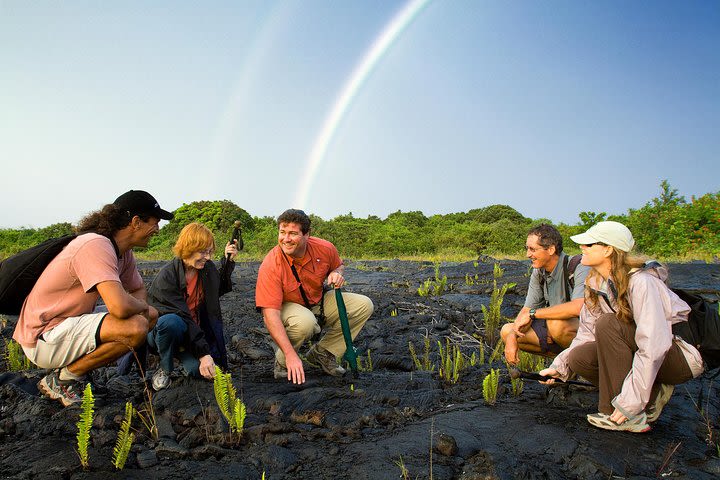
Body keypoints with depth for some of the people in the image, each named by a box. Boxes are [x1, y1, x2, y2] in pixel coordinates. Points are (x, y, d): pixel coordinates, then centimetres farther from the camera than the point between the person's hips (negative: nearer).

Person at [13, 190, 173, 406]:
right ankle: (61, 379, -6)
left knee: (152, 315, 9)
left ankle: (72, 369, 9)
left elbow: (139, 291, 17)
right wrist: (140, 306, -12)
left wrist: (142, 309, -7)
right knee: (136, 327, -28)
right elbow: (120, 307, -36)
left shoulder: (124, 252, 5)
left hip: (71, 323, 10)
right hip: (43, 338, -10)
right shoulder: (96, 245, -25)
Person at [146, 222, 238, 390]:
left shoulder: (208, 268, -4)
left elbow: (219, 290, 18)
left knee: (201, 370, -24)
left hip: (194, 332, 4)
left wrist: (228, 261, 4)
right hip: (160, 331, -4)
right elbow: (182, 317, -28)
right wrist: (203, 353, -34)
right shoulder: (166, 277, -22)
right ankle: (164, 368, -10)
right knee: (172, 322, -40)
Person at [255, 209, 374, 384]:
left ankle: (322, 353, 1)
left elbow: (338, 265, 10)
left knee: (364, 305, -9)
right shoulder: (270, 266, -28)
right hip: (286, 307, -5)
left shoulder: (325, 248, -16)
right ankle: (282, 361, -7)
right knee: (305, 322, -39)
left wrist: (336, 274, -17)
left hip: (319, 303, 5)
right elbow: (270, 314, -33)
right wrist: (290, 355, -40)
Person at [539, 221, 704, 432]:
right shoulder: (598, 283, -2)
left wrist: (630, 401, -31)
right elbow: (587, 334, 2)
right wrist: (560, 366, -8)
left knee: (608, 324, -29)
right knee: (579, 358, -14)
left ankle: (630, 417, -21)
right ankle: (653, 393, 2)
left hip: (681, 356, -7)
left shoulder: (641, 282, -26)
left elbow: (653, 346, -31)